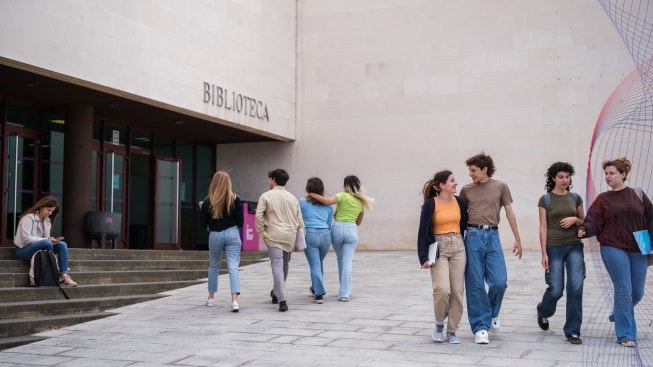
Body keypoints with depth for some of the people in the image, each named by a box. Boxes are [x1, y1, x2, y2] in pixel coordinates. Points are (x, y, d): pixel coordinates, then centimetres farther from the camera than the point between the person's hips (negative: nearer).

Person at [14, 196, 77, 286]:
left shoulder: (47, 220, 15)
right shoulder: (28, 217, -9)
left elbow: (46, 237, 9)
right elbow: (25, 238, -18)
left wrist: (51, 240, -16)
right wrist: (46, 239, -26)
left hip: (41, 247, 7)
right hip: (23, 250, -7)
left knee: (62, 244, -17)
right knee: (46, 243, -36)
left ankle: (64, 275, -31)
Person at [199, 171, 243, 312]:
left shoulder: (208, 202, -6)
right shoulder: (234, 200, -7)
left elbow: (203, 224, -2)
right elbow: (240, 222, -4)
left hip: (215, 235, 1)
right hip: (232, 233, -1)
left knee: (213, 265, 20)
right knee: (233, 266, -4)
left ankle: (211, 297, 27)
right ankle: (234, 299, -18)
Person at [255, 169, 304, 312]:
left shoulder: (266, 196, -1)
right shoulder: (293, 198, 12)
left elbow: (259, 215, -11)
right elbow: (299, 221, 13)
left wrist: (261, 231, 0)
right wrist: (299, 241, 21)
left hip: (273, 235, -4)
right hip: (290, 236, 4)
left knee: (277, 266, -8)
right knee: (284, 266, 19)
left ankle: (282, 300, -18)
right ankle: (277, 293, 35)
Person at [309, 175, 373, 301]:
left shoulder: (343, 196, -3)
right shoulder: (361, 202, 12)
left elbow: (327, 201, -18)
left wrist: (313, 195, -7)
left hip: (337, 228, -1)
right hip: (351, 230, 1)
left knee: (341, 261, 16)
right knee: (347, 263, -2)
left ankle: (344, 290, 29)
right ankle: (345, 293, -10)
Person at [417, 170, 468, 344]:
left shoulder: (459, 202, 7)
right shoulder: (430, 204, -5)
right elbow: (423, 231, -4)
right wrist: (424, 257, -10)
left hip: (458, 247, 4)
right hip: (439, 248, -4)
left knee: (457, 291, 1)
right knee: (442, 289, -17)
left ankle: (452, 331, 13)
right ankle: (439, 323, 8)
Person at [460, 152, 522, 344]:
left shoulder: (500, 187, 7)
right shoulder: (466, 190, 9)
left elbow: (509, 213, 10)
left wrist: (517, 239, 8)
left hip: (492, 236, 0)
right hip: (473, 236, 0)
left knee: (499, 282, -8)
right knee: (475, 284, -2)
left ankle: (492, 312, 23)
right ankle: (480, 327, 6)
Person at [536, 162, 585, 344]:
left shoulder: (575, 198, 9)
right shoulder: (545, 199, 1)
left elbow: (584, 222, 17)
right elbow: (543, 227, -3)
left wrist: (575, 219, -6)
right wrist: (544, 253, -8)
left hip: (574, 247, 2)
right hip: (554, 248, -2)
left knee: (576, 287, -9)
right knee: (556, 290, -2)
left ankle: (572, 331, 1)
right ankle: (543, 311, 33)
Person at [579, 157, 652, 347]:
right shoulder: (603, 199, 5)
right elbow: (593, 222, -3)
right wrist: (584, 229, -24)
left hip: (638, 250, 2)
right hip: (613, 249, -2)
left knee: (637, 292, 9)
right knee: (623, 290, -7)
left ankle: (618, 315, 39)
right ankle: (625, 334, 2)